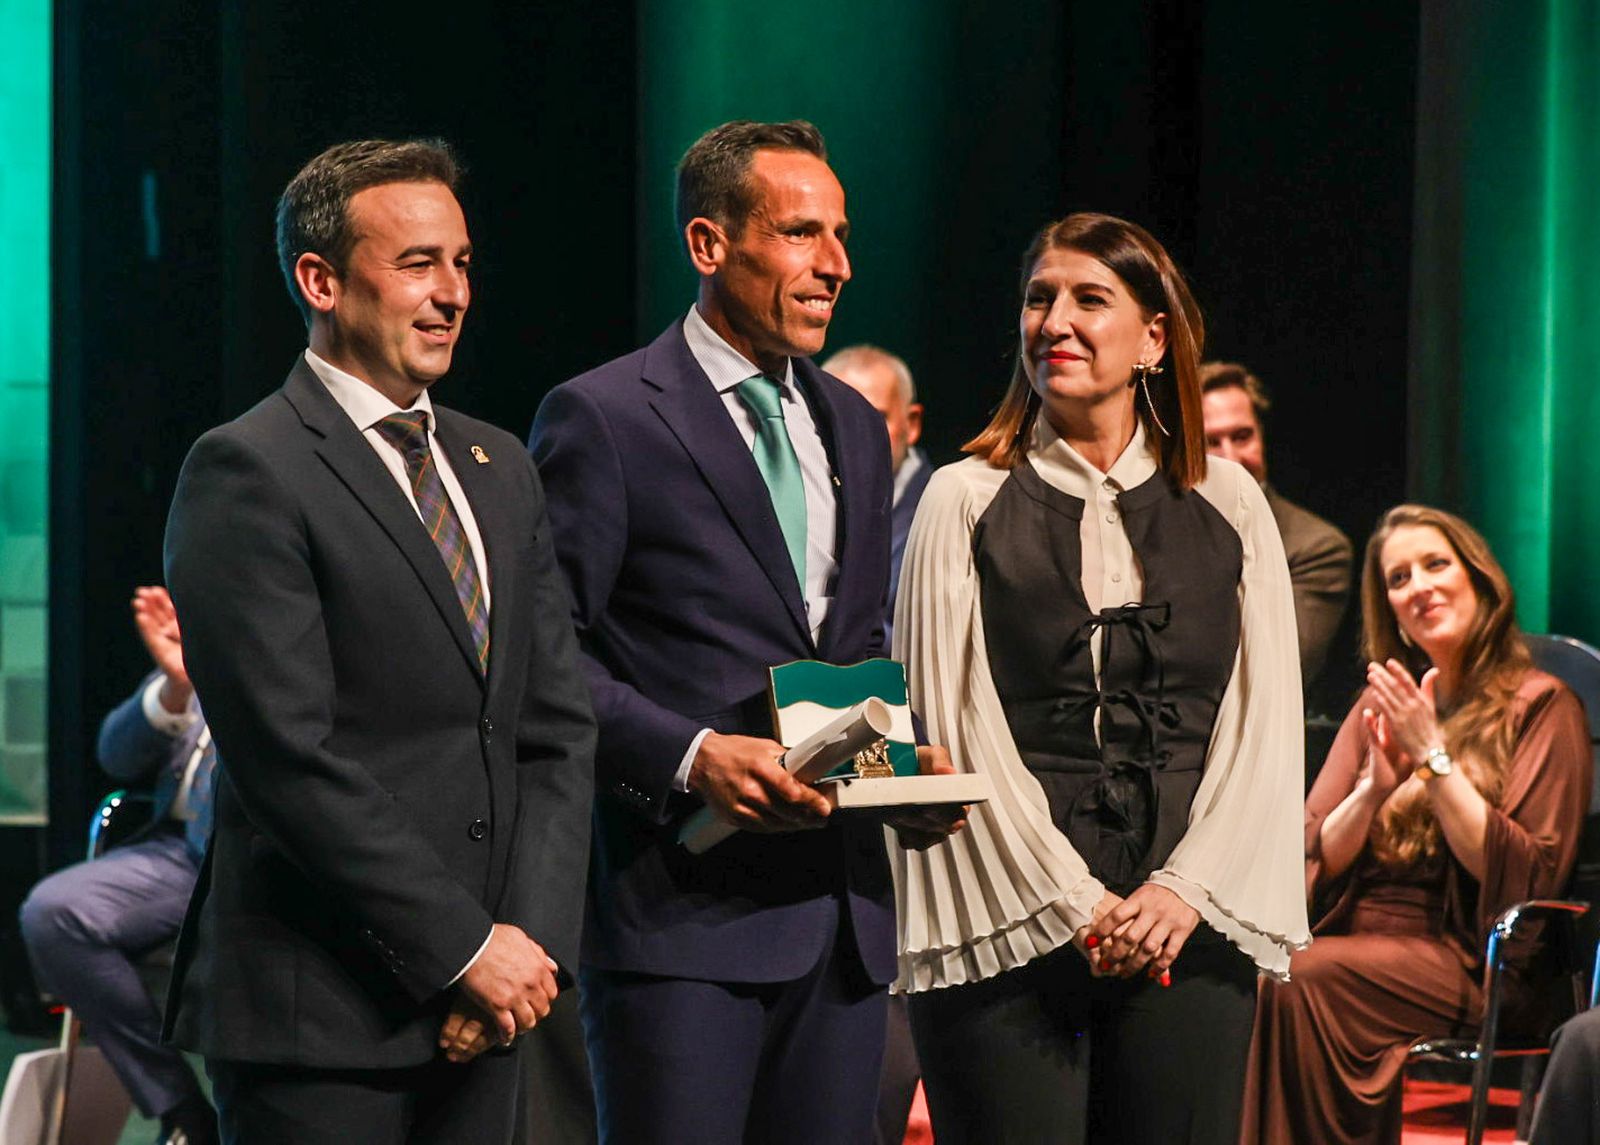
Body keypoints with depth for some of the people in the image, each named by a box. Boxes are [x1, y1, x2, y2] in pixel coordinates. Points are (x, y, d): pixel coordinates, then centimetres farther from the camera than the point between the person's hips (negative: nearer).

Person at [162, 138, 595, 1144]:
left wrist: (532, 939, -3)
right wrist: (465, 946, -14)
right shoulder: (247, 475, -8)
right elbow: (290, 759, -15)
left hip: (480, 999, 6)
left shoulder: (499, 469, 16)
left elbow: (558, 729, 12)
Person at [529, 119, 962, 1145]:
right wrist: (692, 757, -19)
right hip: (682, 902, -7)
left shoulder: (854, 428, 18)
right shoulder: (601, 419, -4)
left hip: (843, 905, 7)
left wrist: (904, 756, 6)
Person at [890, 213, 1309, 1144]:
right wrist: (1074, 903, -10)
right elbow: (954, 726, -1)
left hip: (1188, 922, 2)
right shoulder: (966, 501, 5)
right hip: (1008, 927, -2)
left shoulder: (1229, 506, 11)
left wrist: (1184, 891, -7)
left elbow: (1266, 723, 7)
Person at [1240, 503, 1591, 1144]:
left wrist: (1434, 756, -11)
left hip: (1466, 963, -5)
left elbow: (1522, 877, -9)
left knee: (1299, 983, -32)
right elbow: (1315, 862, 13)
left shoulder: (1541, 707, 3)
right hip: (1359, 940, 5)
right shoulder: (1382, 706, 20)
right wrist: (1376, 787, -5)